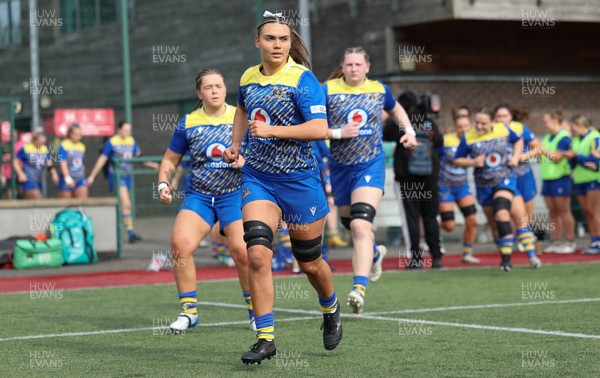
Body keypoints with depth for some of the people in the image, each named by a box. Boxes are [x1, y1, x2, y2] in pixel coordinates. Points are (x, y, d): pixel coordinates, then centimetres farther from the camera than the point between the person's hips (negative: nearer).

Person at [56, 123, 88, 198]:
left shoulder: (82, 146, 9)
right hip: (66, 182, -5)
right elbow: (63, 164, -21)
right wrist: (67, 178, -34)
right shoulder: (64, 146, -10)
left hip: (80, 181, 5)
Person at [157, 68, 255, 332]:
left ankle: (255, 309, 6)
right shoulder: (187, 124, 5)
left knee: (241, 250, -17)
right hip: (198, 195, 2)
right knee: (180, 242, -19)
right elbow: (170, 160, 14)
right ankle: (189, 310, -5)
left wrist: (245, 158, -12)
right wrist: (163, 184, -2)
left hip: (234, 194, -1)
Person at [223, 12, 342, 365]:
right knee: (257, 254, -14)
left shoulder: (302, 78, -12)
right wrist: (236, 143, 17)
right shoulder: (248, 78, 5)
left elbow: (320, 129, -22)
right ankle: (266, 338, -9)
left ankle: (331, 310, 42)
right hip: (258, 178, 4)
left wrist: (272, 130, -25)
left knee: (310, 263, 10)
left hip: (300, 178, -4)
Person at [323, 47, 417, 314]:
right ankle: (375, 253, 53)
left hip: (370, 165, -2)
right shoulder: (328, 90, -4)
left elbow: (396, 110, 26)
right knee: (351, 224, 18)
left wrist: (409, 130, 11)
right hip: (340, 168, 2)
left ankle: (360, 287, -28)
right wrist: (338, 133, -18)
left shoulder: (379, 90, 5)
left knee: (361, 224, -21)